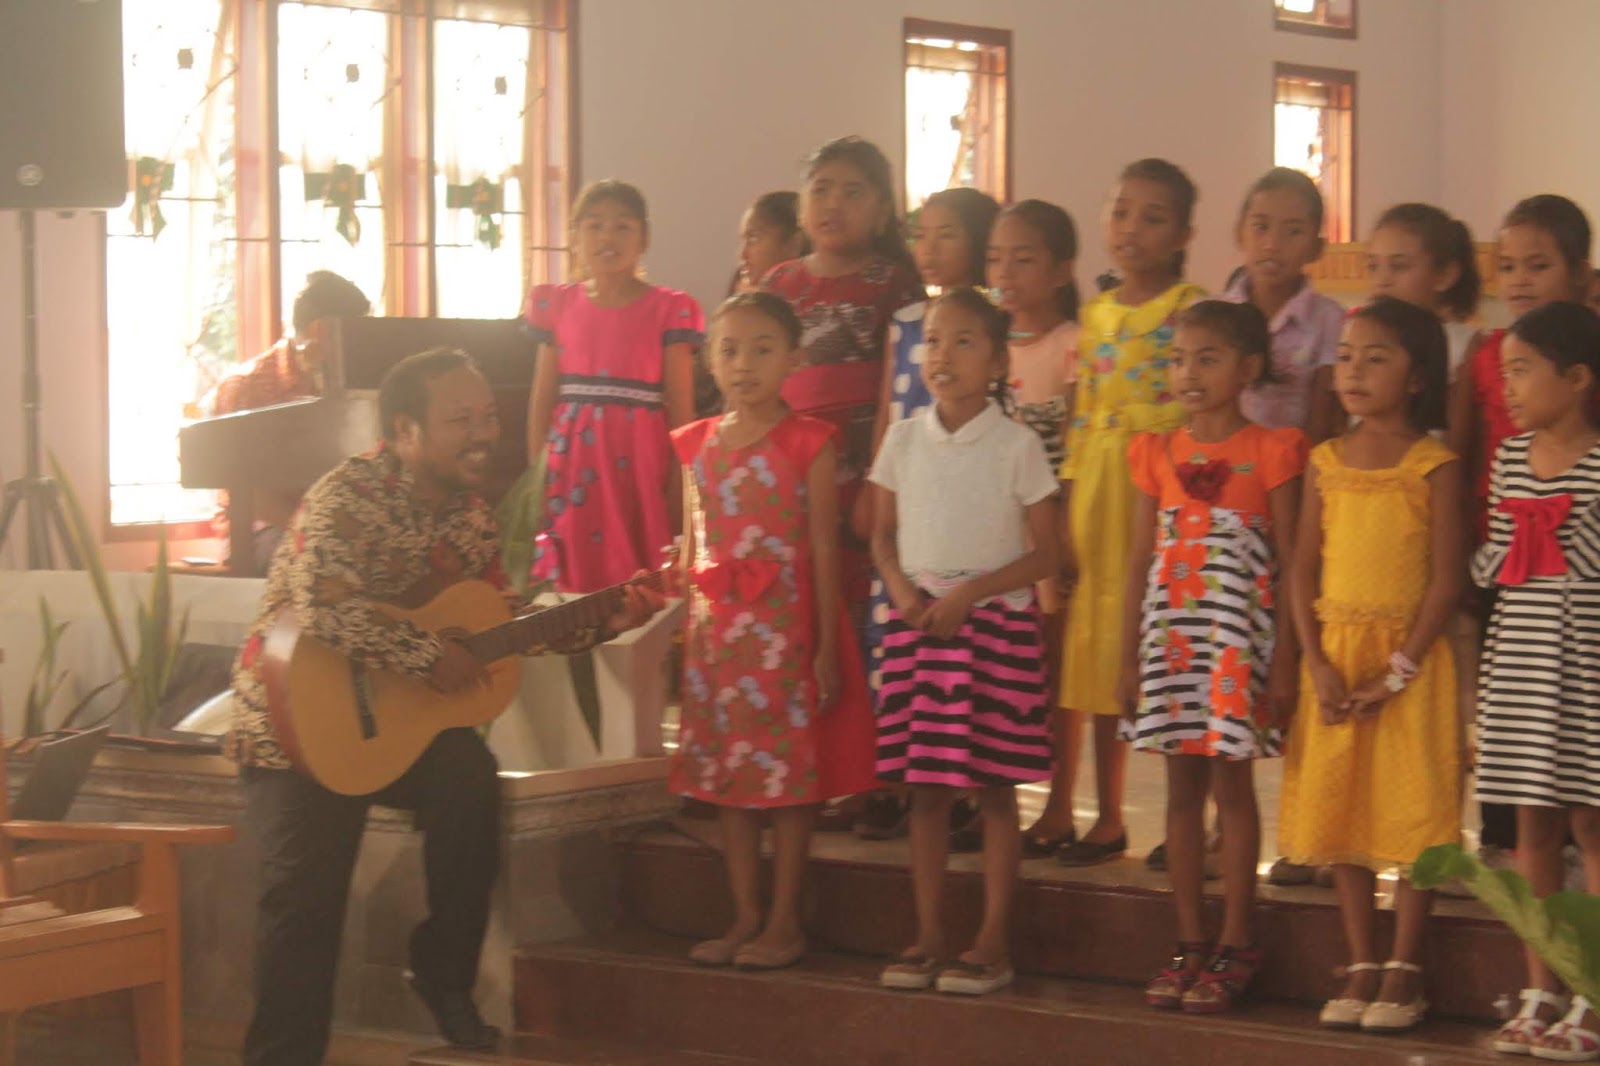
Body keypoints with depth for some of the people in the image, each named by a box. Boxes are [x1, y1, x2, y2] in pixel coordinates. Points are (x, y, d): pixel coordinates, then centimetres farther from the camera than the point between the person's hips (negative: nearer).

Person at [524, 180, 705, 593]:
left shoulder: (668, 310, 1)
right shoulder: (558, 306, 9)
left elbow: (680, 408, -1)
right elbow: (543, 399, 11)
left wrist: (678, 487, -5)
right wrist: (535, 476, 7)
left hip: (639, 464, -2)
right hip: (571, 464, 2)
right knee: (569, 588, 2)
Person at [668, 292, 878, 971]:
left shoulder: (808, 444, -5)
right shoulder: (698, 445, 9)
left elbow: (823, 549, -6)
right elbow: (692, 549, 13)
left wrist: (826, 645, -9)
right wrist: (685, 635, 12)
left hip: (785, 626, -5)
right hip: (716, 628, 5)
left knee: (789, 773, 0)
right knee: (725, 773, 8)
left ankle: (784, 922, 8)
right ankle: (745, 918, 18)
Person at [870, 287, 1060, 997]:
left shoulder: (1016, 446, -4)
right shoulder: (904, 440, 6)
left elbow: (1044, 554, -4)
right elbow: (883, 536, 13)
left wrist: (968, 593, -15)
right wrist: (902, 590, -7)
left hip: (995, 623, -3)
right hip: (917, 622, 4)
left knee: (994, 786, 0)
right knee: (923, 787, 7)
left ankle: (993, 941, 7)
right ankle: (928, 936, 15)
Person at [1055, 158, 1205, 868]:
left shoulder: (1194, 312, -3)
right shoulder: (1095, 317, 13)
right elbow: (1079, 424, 13)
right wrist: (1066, 525, 8)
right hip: (1098, 496, 6)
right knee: (1099, 648, 9)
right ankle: (1108, 818, 19)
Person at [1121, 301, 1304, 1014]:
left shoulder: (1271, 453, -2)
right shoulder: (1157, 454, 10)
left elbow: (1291, 564, -4)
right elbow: (1141, 561, 12)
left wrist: (1284, 661, -9)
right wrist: (1129, 656, 9)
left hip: (1238, 636, -4)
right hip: (1170, 635, 4)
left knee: (1231, 783, -2)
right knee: (1182, 787, 7)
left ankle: (1234, 947, 4)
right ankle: (1189, 943, 13)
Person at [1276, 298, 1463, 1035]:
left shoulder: (1433, 467, -7)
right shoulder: (1327, 463, 6)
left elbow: (1447, 579, -10)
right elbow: (1303, 570, 5)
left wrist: (1397, 672, -15)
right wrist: (1318, 664, -6)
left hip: (1408, 658, -4)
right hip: (1336, 655, 5)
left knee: (1413, 812, -1)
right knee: (1338, 810, 8)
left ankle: (1403, 973, 8)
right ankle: (1361, 967, 17)